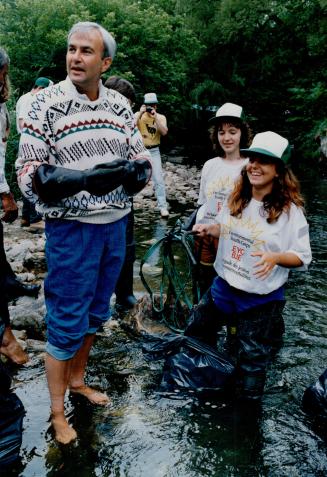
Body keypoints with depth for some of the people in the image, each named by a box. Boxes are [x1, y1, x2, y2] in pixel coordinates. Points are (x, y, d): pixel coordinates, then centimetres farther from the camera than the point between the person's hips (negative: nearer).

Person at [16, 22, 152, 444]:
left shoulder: (119, 104, 4)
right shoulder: (47, 104, -11)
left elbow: (142, 161, 7)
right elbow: (29, 176, -14)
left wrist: (127, 171, -17)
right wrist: (86, 178, -28)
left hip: (115, 224, 5)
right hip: (71, 229, -5)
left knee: (95, 312, 19)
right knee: (66, 321, 4)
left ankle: (77, 379, 42)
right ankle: (57, 412, 24)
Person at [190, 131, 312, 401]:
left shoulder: (290, 210, -17)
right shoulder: (237, 198, 0)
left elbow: (303, 257, -13)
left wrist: (274, 257, -31)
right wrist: (208, 229, -3)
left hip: (262, 298, -6)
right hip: (224, 286, 6)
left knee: (252, 359, 9)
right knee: (195, 334, 21)